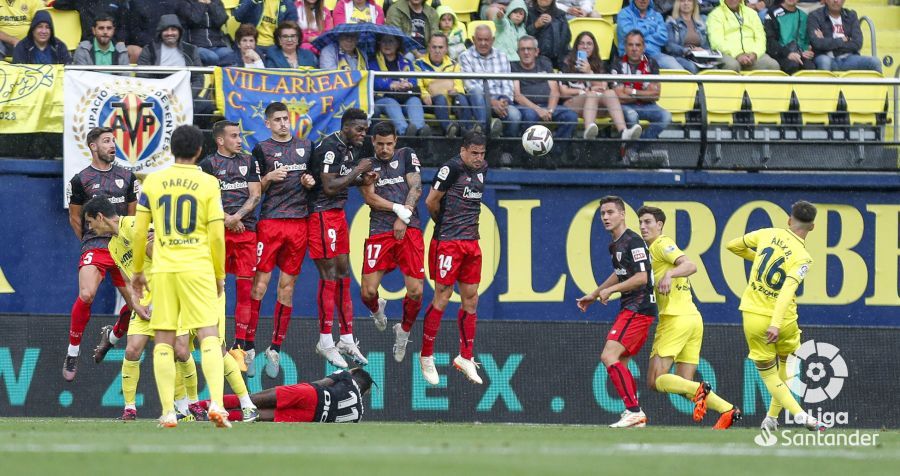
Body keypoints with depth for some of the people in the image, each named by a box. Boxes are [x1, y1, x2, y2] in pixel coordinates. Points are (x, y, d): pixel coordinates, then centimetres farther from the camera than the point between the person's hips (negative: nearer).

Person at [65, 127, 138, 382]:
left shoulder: (127, 177, 11)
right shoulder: (81, 180, 2)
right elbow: (74, 218, 11)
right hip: (94, 248, -4)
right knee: (86, 295, -25)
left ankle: (113, 338, 31)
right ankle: (73, 352, -13)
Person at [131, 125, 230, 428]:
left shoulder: (153, 182, 4)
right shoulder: (208, 184, -1)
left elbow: (139, 232, 6)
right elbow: (217, 235, -3)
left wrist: (138, 271, 18)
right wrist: (220, 275, 9)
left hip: (162, 269, 2)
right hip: (198, 267, -2)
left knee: (163, 341, 5)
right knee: (208, 336, -3)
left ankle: (168, 412, 0)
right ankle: (216, 404, -19)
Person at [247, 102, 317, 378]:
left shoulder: (306, 147, 15)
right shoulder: (262, 149, 5)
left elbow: (315, 180, 24)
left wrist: (310, 182, 2)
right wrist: (268, 178, -15)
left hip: (299, 222, 3)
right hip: (270, 221, -3)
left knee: (287, 287, 4)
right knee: (259, 283, -10)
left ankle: (275, 351, 9)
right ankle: (245, 347, -7)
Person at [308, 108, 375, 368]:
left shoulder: (354, 148, 10)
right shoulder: (329, 147, -19)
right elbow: (329, 187, -23)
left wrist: (362, 180, 3)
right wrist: (358, 170, -16)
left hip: (339, 213, 9)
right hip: (322, 213, -9)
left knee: (343, 275, 11)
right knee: (329, 276, -7)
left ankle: (347, 339, 16)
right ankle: (325, 342, -1)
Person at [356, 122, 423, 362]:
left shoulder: (406, 156, 11)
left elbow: (416, 189, 4)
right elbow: (369, 197, 0)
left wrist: (404, 218, -7)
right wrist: (398, 208, -12)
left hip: (409, 229, 0)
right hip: (380, 232, 0)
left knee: (415, 291, -10)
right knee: (368, 292, -9)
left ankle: (404, 331, 16)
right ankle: (377, 309, 28)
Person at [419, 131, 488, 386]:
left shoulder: (482, 169, 11)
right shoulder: (452, 168, -14)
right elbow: (431, 202, -9)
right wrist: (443, 223, 7)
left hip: (471, 241, 7)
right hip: (448, 241, -7)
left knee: (471, 298, 8)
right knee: (442, 296, -4)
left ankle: (466, 357, 16)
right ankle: (426, 356, 6)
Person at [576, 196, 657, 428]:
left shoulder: (633, 241, -13)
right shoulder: (616, 245, 17)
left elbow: (641, 277, -21)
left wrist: (610, 290, -16)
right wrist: (594, 295, 37)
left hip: (638, 309, -10)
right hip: (630, 308, 10)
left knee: (609, 356, -17)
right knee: (619, 361, 11)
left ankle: (633, 410, -20)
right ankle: (636, 417, 13)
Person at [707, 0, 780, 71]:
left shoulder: (751, 13, 20)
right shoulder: (716, 15, 6)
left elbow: (760, 38, 12)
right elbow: (717, 41, -7)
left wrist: (755, 54, -11)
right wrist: (737, 55, -21)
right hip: (729, 54, -4)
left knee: (773, 65, -25)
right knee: (732, 65, -39)